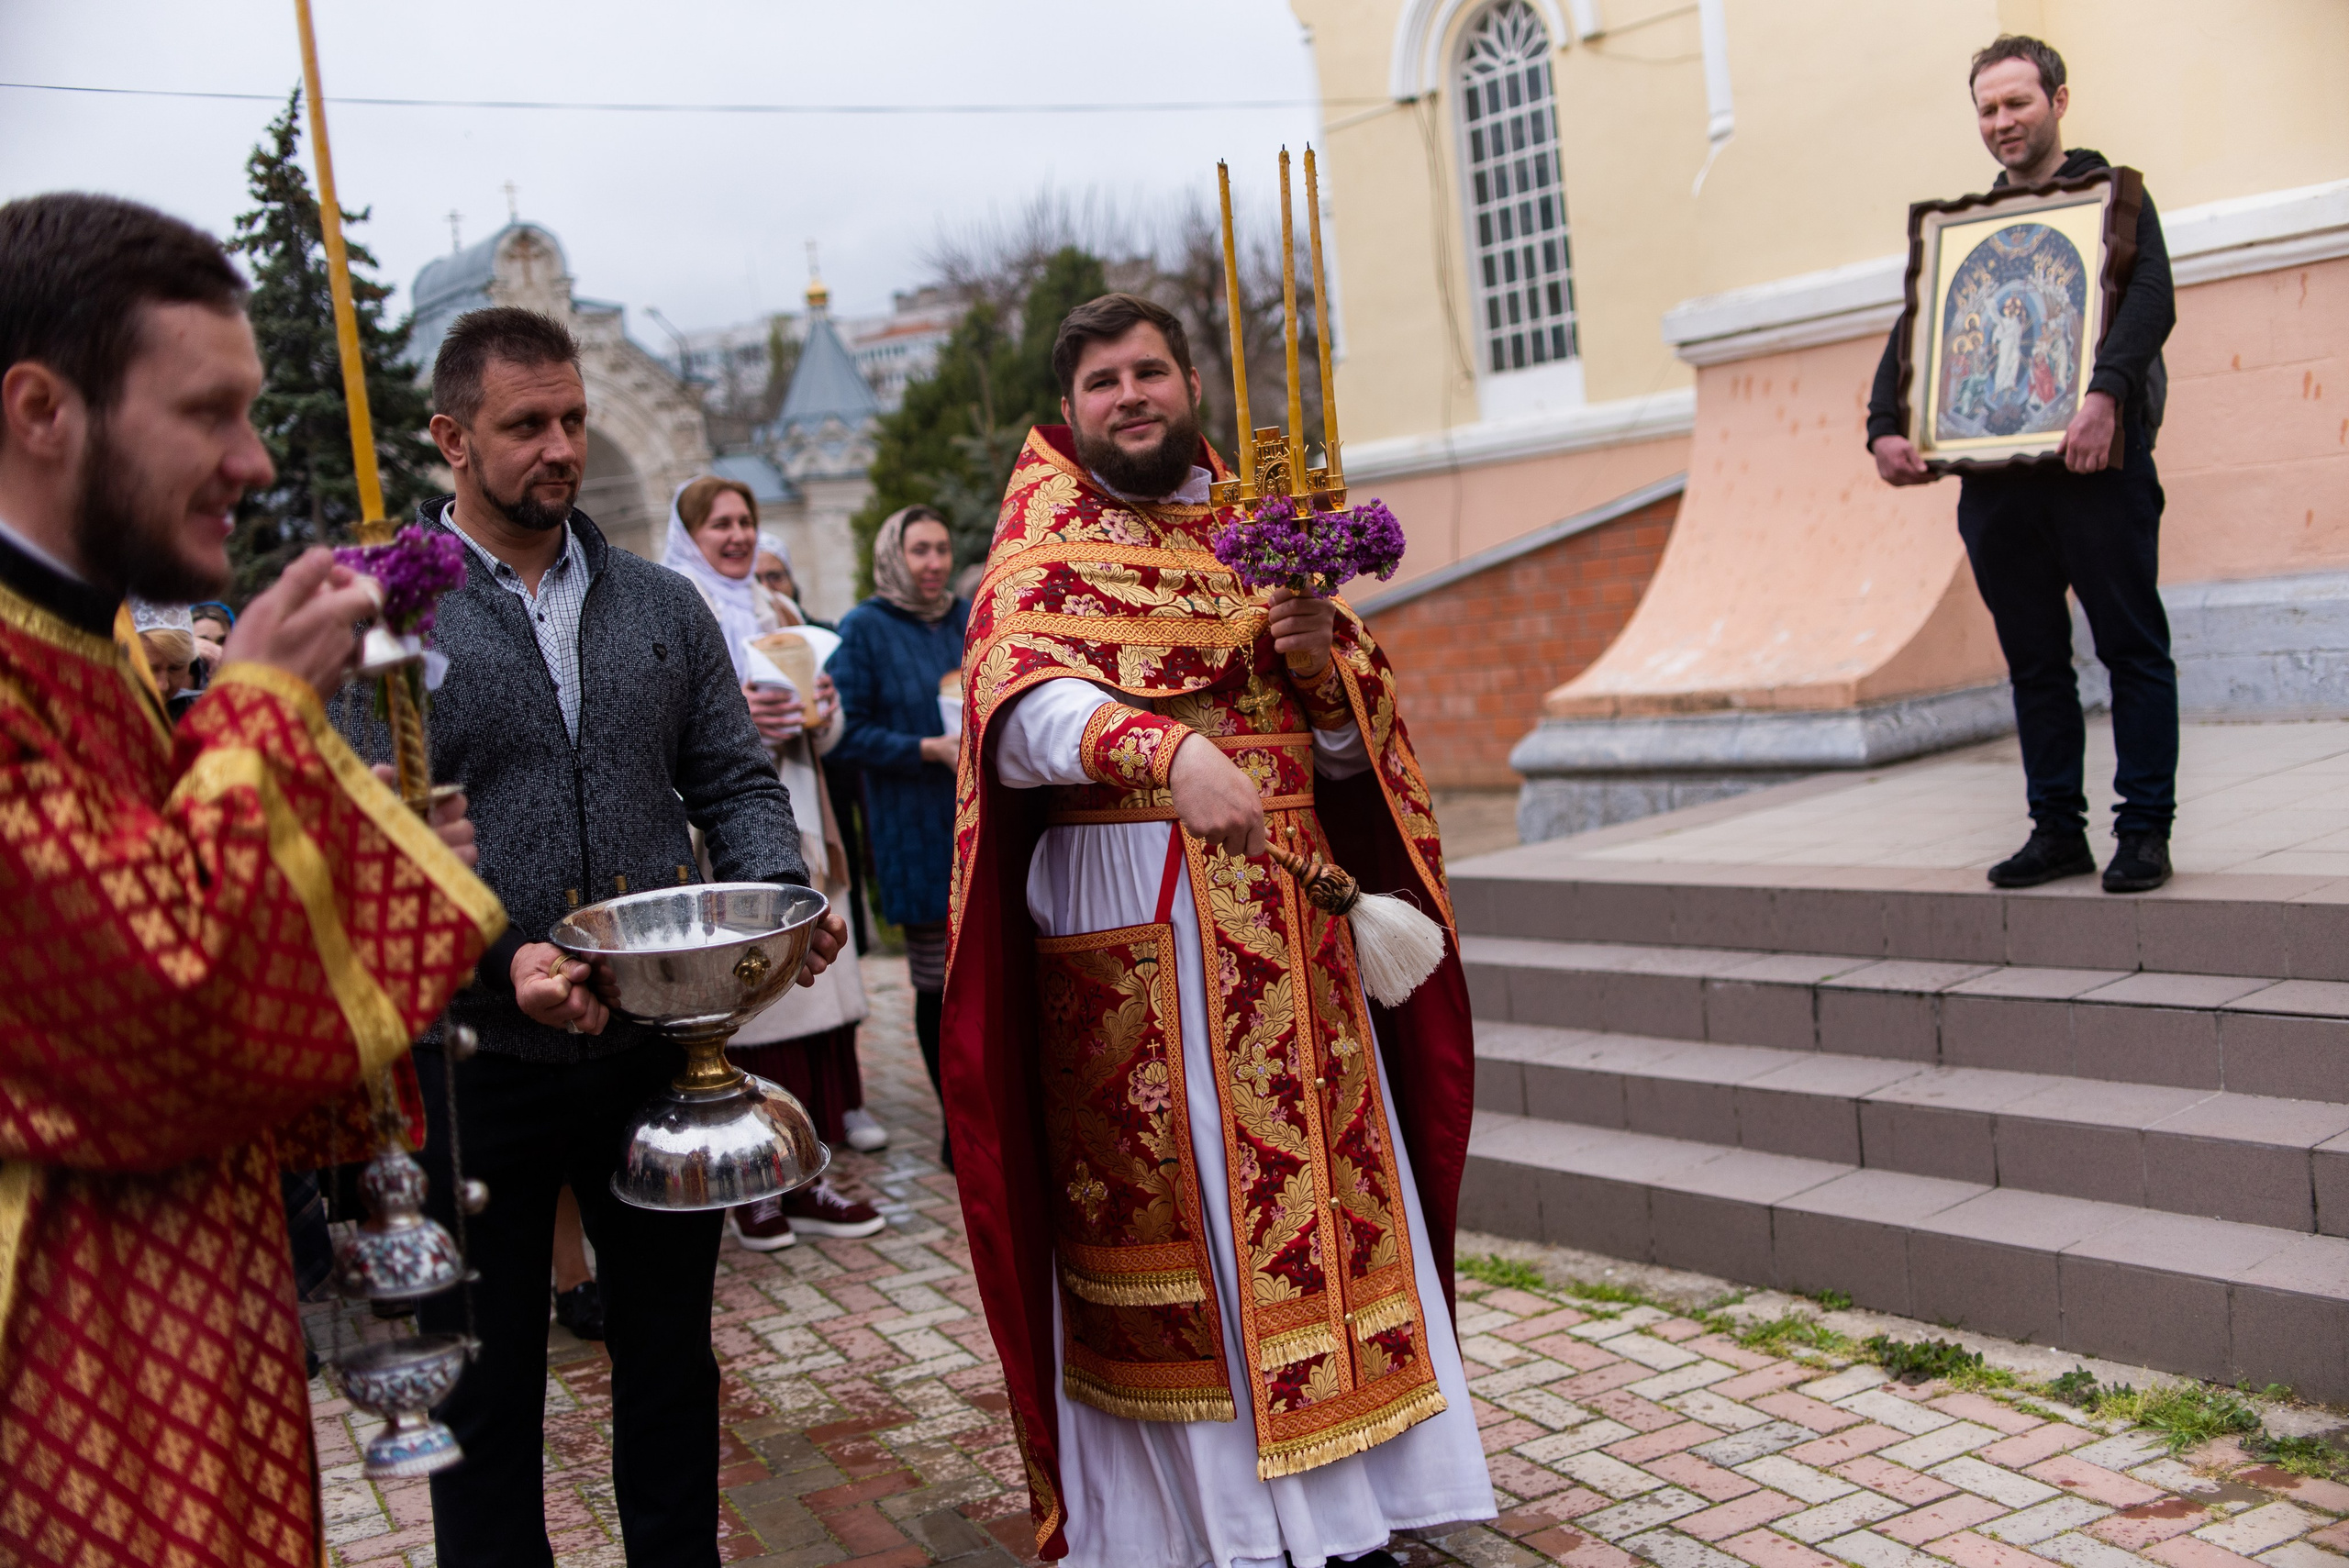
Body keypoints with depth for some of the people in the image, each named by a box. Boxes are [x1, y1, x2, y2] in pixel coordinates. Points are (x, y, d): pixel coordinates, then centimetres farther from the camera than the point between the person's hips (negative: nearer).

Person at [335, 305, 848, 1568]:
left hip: (657, 1046, 4)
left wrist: (777, 894, -11)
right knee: (484, 1392, 13)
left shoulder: (663, 607, 9)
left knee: (671, 1358, 18)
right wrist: (497, 962, -26)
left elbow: (735, 783, 10)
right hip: (473, 1060, -3)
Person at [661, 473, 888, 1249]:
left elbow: (824, 727, 21)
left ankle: (805, 1176, 10)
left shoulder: (776, 613, 21)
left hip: (791, 831, 6)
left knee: (806, 991, 2)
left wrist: (819, 708, 0)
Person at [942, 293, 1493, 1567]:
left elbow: (1350, 749, 16)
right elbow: (1019, 708, -20)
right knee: (1168, 1198, -1)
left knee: (1314, 1174, 6)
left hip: (1287, 915, 5)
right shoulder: (1044, 545, 1)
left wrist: (1324, 663, -7)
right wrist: (1166, 754, -38)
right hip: (1128, 918, -4)